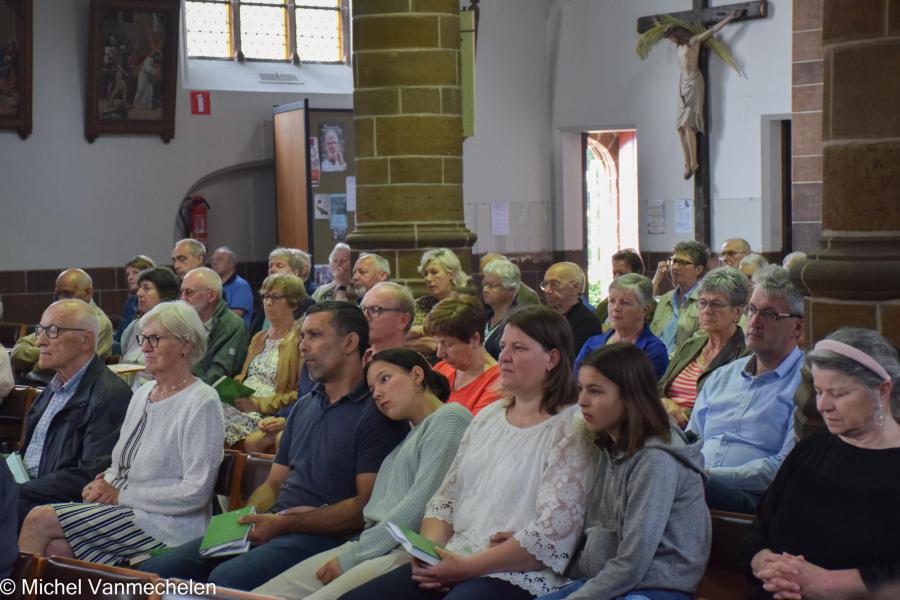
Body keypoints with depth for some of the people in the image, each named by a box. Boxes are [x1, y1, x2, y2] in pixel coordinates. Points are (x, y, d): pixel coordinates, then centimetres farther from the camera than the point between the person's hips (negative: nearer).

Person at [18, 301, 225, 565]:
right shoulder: (143, 393, 16)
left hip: (163, 523, -7)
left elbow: (196, 491, -16)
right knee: (56, 546, -24)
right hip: (122, 505, 7)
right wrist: (104, 484, 0)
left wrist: (120, 495, -13)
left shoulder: (202, 403, -10)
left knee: (39, 520, -16)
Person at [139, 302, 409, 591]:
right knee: (158, 568, -8)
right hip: (272, 526, 8)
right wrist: (239, 522, 2)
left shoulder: (376, 413, -5)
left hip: (324, 535, -8)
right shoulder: (304, 407, 23)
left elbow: (367, 506, -13)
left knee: (226, 578, -33)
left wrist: (284, 524, -16)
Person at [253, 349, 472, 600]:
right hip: (373, 546, 8)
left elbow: (421, 505, -11)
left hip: (408, 553, -8)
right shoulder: (412, 433, 29)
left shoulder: (449, 418, 1)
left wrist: (353, 557, -10)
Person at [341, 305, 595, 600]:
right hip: (451, 565, 7)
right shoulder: (488, 416, 15)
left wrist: (466, 567, -17)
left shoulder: (571, 431, -8)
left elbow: (553, 535, -16)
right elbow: (446, 498, 15)